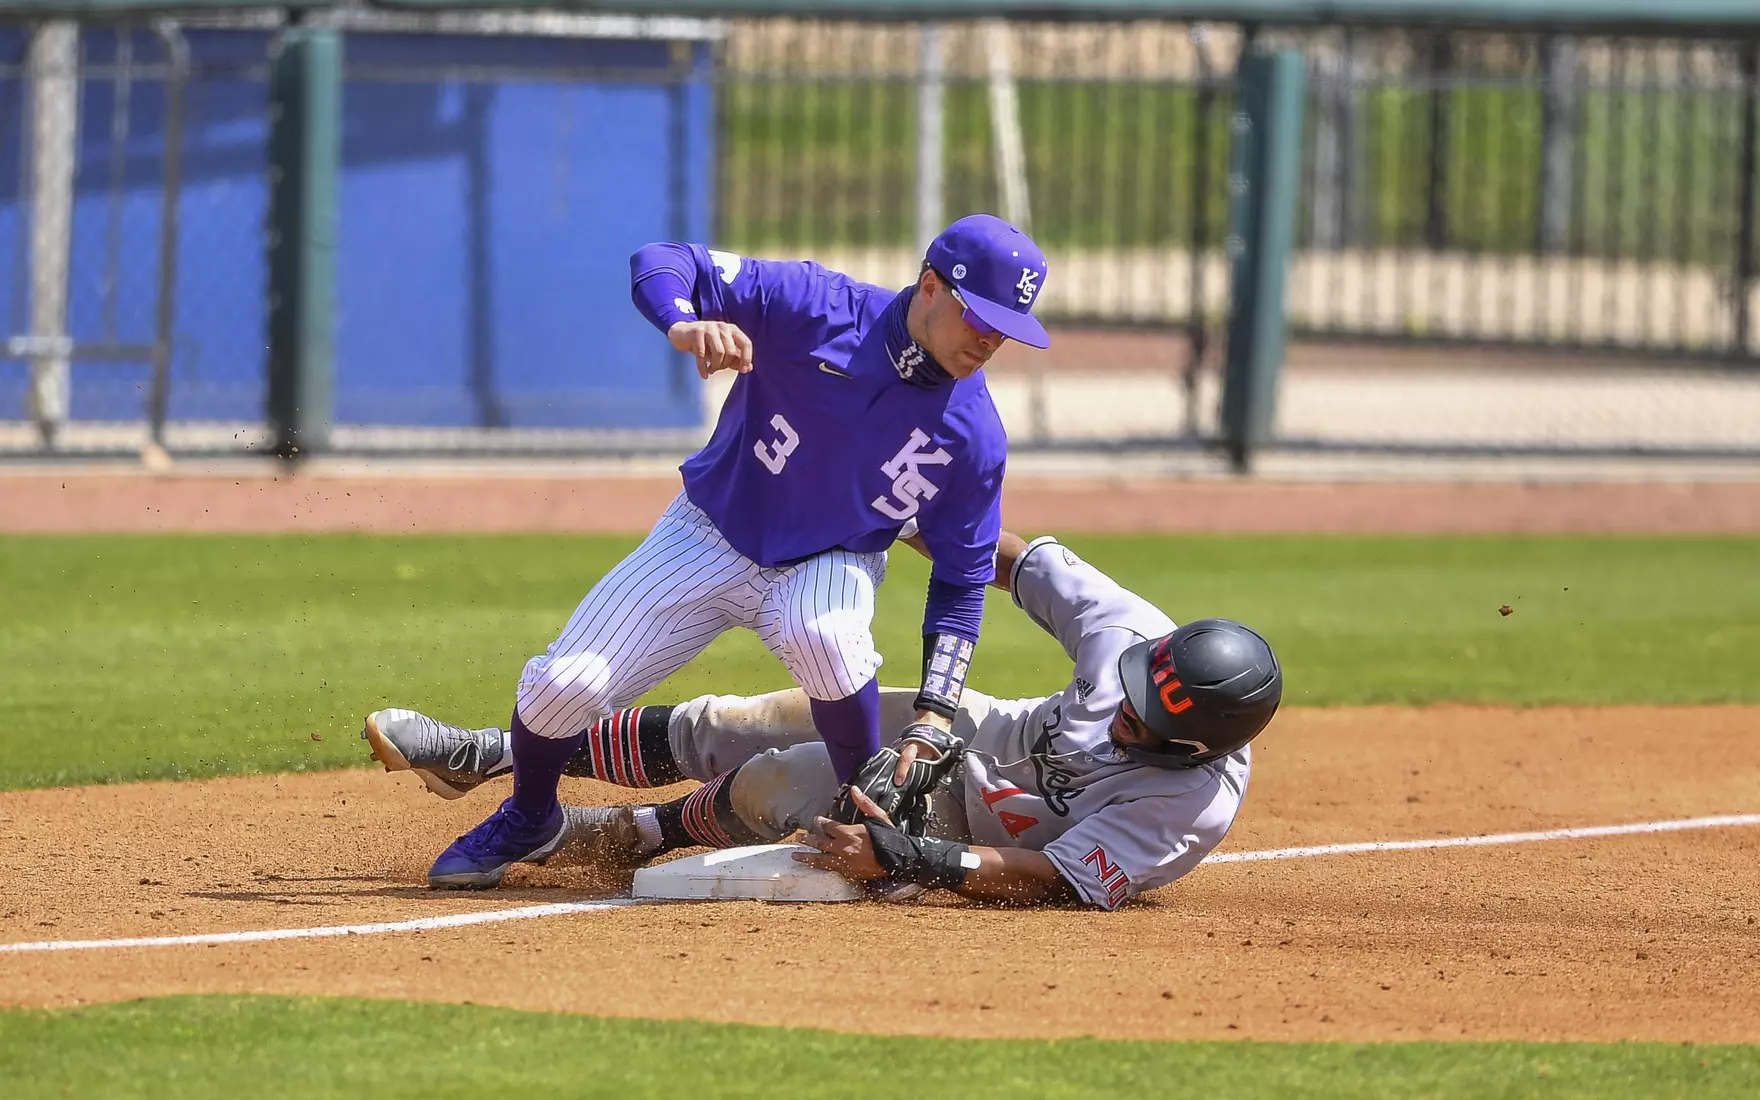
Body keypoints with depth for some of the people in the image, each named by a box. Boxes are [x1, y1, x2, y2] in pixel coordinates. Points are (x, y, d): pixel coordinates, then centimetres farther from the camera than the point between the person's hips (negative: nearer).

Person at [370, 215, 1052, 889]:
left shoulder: (973, 433, -16)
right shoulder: (817, 308, -22)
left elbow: (963, 579, -7)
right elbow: (658, 264, -21)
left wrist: (934, 719, -18)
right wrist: (686, 326, -46)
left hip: (830, 564, 0)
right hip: (712, 536, 0)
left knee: (819, 633, -38)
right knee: (562, 685, -12)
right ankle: (528, 821, 22)